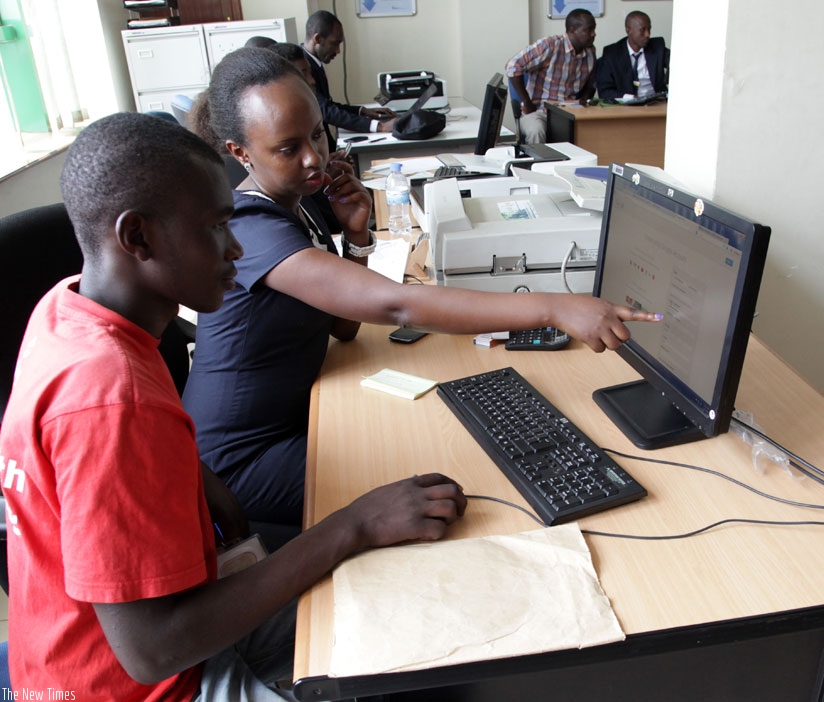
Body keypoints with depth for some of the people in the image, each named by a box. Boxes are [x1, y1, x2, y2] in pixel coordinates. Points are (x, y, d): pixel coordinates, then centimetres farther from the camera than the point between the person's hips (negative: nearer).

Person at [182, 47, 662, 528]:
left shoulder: (295, 204, 1)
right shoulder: (253, 231, -29)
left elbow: (344, 327, 4)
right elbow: (394, 305, -41)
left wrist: (356, 234, -11)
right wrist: (554, 309, -45)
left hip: (293, 415, 8)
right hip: (243, 456, -8)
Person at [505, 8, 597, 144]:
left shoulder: (590, 53, 7)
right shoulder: (550, 45, -11)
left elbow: (590, 85, 23)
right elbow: (513, 66, -15)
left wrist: (584, 101, 0)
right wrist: (527, 103, -12)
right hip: (538, 111, -4)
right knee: (536, 132, -38)